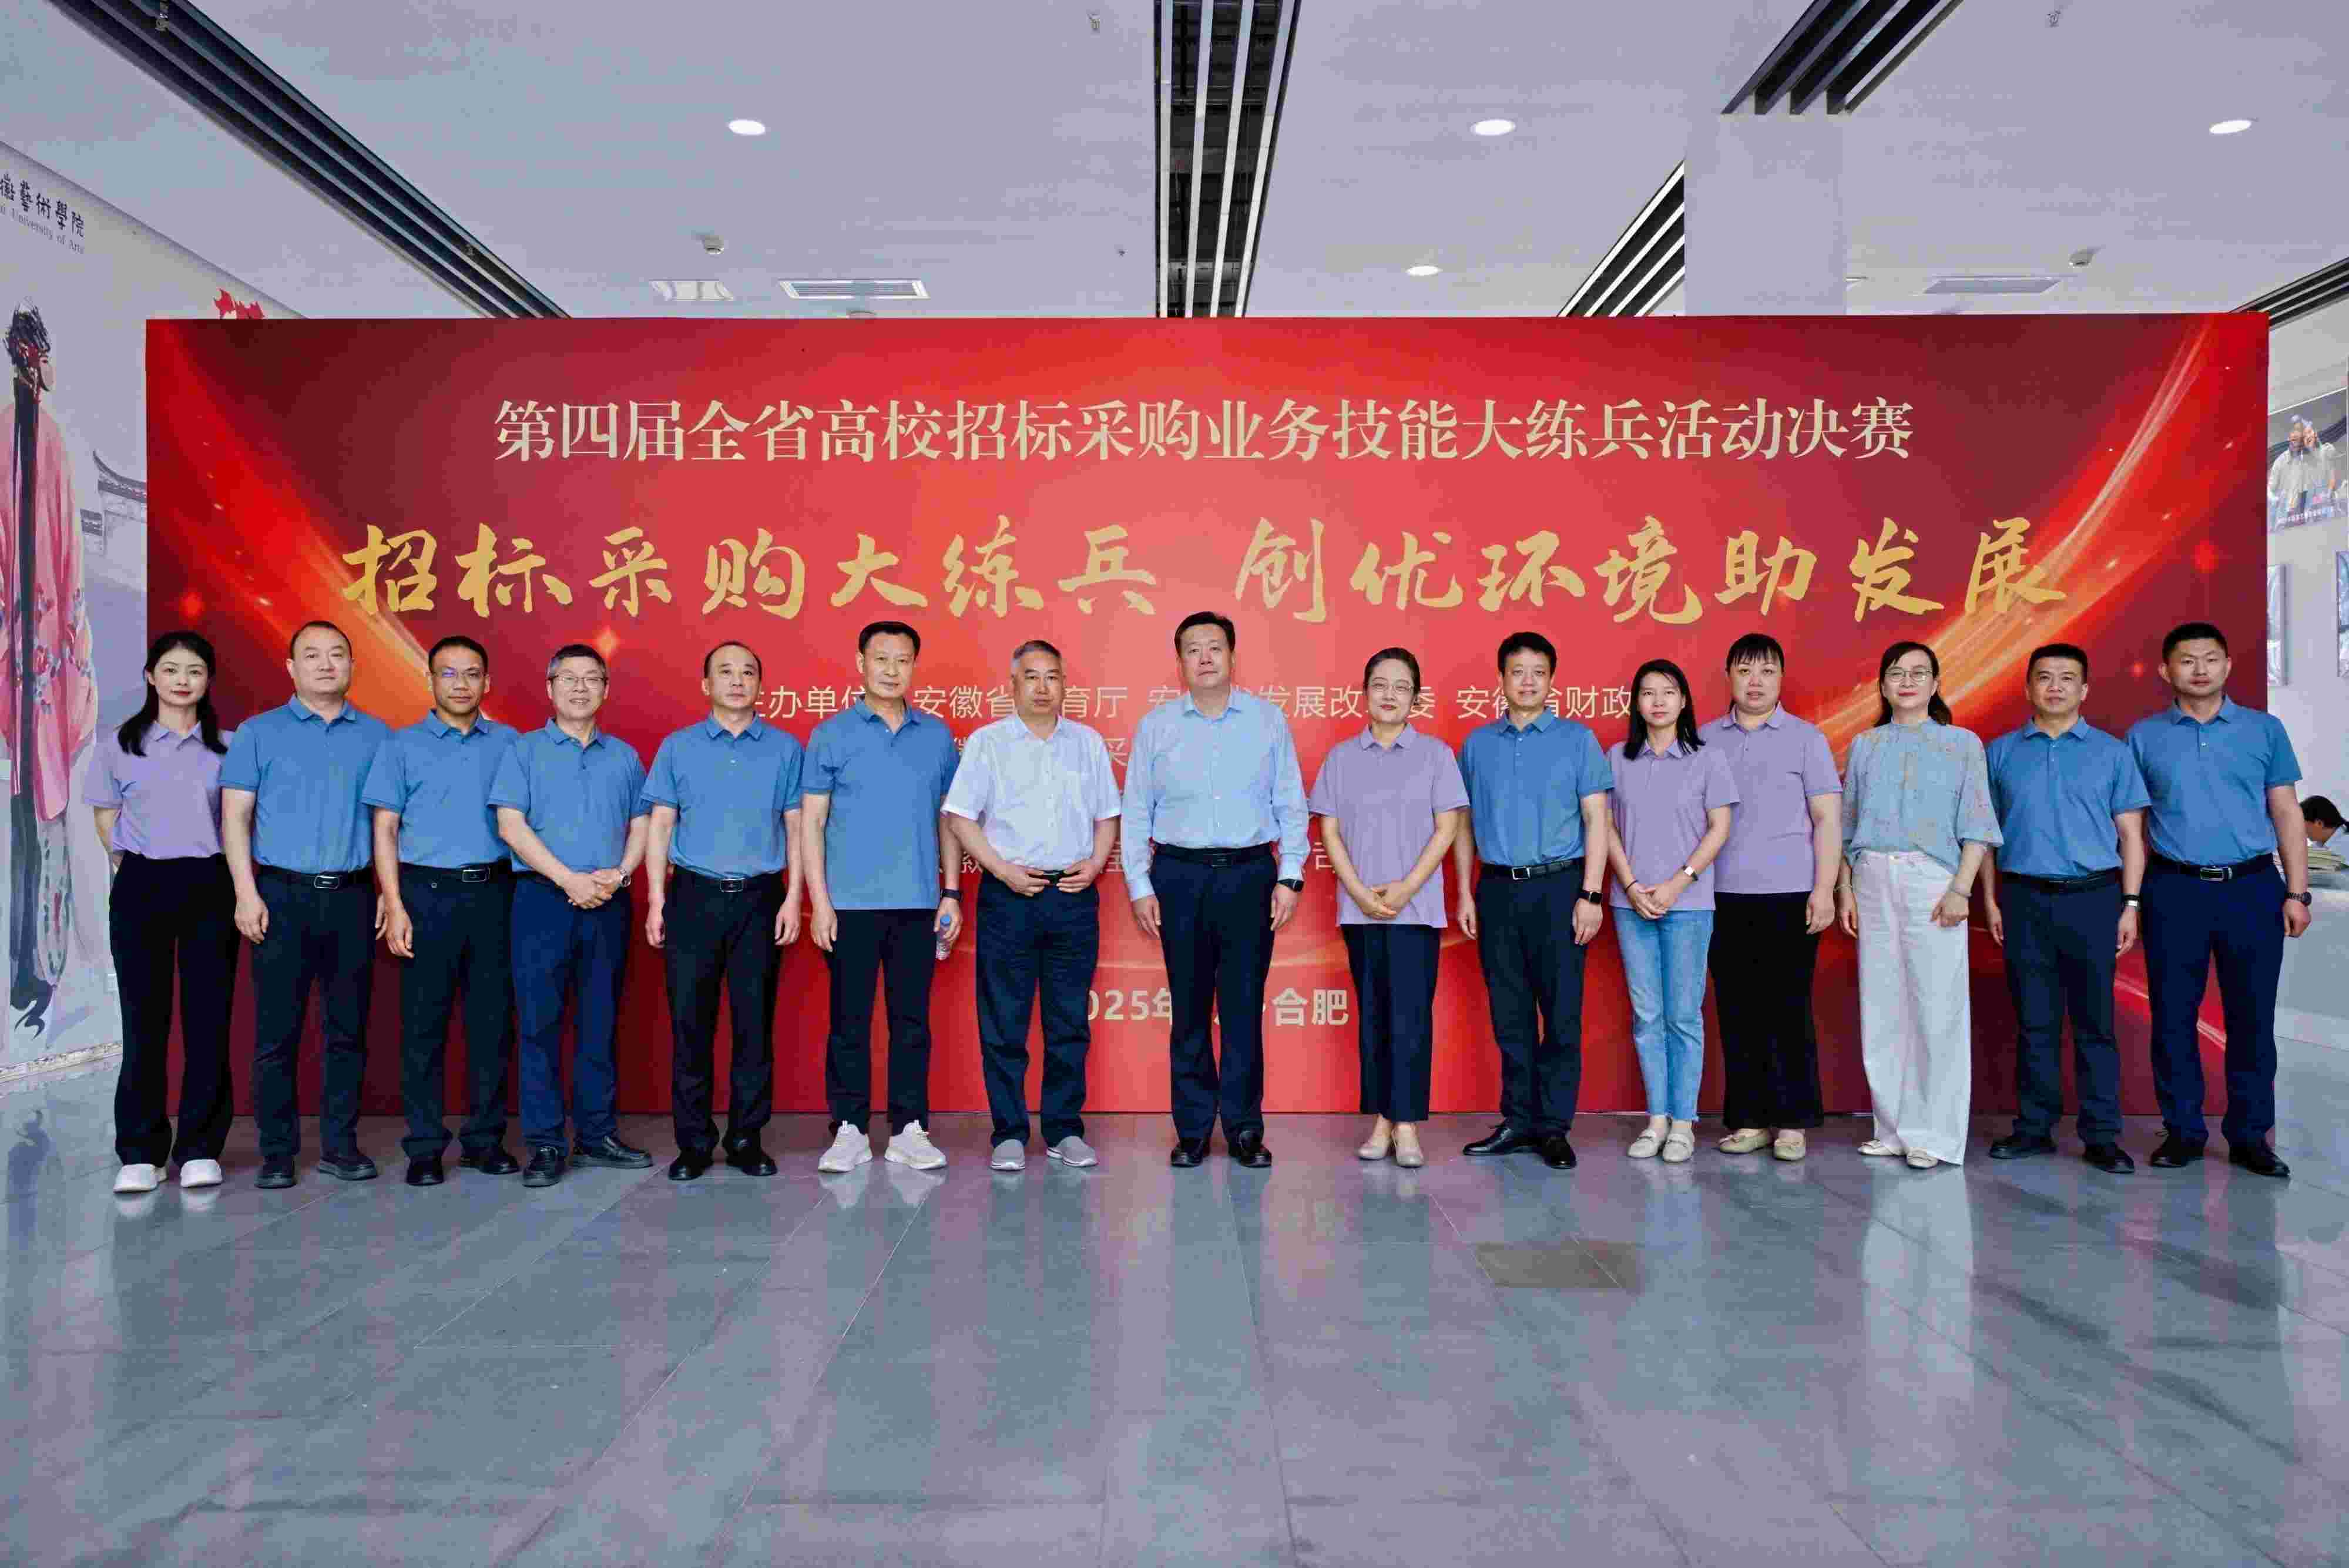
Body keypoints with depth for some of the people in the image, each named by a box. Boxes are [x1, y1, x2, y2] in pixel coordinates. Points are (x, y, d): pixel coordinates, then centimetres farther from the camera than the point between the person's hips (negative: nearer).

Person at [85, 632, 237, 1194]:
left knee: (208, 1021, 0)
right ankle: (140, 1154, 9)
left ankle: (200, 1149, 9)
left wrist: (231, 876, 4)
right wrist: (135, 866, 9)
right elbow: (105, 818, 13)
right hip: (142, 889, 0)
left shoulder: (227, 747, 5)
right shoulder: (120, 745, 6)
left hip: (210, 889, 0)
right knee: (144, 1021, 1)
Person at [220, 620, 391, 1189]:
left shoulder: (376, 735, 10)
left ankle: (340, 1144, 15)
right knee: (277, 1030, 1)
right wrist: (247, 894, -7)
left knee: (348, 1029, 6)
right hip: (282, 895, -1)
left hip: (352, 896, 1)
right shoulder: (259, 733, 6)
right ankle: (277, 1151, 11)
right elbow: (235, 816, 2)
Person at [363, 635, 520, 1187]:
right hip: (428, 892, -2)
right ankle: (425, 1147, 10)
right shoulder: (403, 745, 6)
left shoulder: (507, 743, 10)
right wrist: (395, 906, -6)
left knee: (492, 1020, 5)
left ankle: (485, 1138, 16)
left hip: (493, 892, 2)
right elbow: (385, 829, 3)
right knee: (424, 1024, 1)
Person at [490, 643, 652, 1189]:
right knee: (540, 1023, -1)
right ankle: (545, 1144, 5)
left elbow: (641, 825, 12)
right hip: (543, 899, -3)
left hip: (608, 903, 3)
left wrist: (618, 873, -7)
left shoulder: (624, 756, 14)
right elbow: (511, 825, -5)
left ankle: (597, 1134, 16)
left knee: (600, 1023, 7)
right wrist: (569, 879, -13)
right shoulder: (525, 751, 5)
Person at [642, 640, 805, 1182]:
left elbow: (796, 828, 6)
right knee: (690, 1021, 1)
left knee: (755, 1022, 3)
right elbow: (660, 826, 7)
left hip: (760, 899, 0)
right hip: (695, 895, 0)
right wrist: (656, 901, -1)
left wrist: (793, 898, -2)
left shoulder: (785, 749, 7)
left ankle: (747, 1138, 14)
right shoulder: (678, 748, 9)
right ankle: (693, 1142, 12)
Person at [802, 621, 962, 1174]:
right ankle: (850, 1130, 14)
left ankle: (909, 1129, 15)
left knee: (912, 1019, 6)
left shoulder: (937, 735, 9)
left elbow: (947, 819, 12)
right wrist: (819, 901, -7)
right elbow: (811, 822, 1)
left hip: (918, 902, 2)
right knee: (849, 1019, 3)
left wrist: (952, 893, 5)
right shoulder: (831, 735, 3)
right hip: (850, 903, -2)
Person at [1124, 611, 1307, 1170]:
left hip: (1249, 873, 0)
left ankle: (1244, 1128, 12)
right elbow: (1135, 812, 8)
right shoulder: (1156, 725, 7)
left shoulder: (1268, 720, 6)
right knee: (1189, 1011, 5)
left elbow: (1291, 805, 6)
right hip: (1179, 875, 1)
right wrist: (1139, 886, 2)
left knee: (1244, 1008, 1)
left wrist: (1290, 877, -1)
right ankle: (1192, 1129, 15)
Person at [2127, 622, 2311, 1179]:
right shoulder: (2144, 736, 5)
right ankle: (2183, 1130, 15)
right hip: (2174, 891, 0)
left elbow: (2286, 813, 8)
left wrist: (2296, 892, 1)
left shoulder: (2264, 730, 7)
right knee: (2173, 1016, 4)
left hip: (2252, 888, 1)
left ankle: (2249, 1134, 15)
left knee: (2252, 1016, 4)